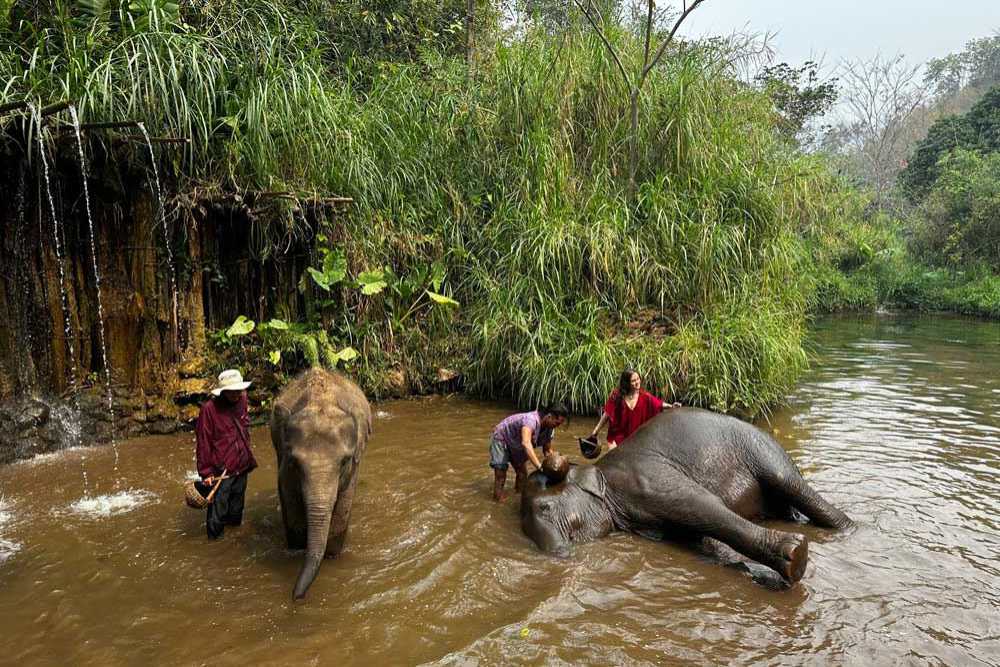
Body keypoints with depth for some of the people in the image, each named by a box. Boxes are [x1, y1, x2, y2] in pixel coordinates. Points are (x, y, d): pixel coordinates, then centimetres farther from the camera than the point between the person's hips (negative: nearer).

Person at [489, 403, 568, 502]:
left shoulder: (549, 428, -15)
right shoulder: (531, 420, -41)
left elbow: (547, 450, -2)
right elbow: (526, 443, -57)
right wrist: (539, 466, -63)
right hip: (501, 439, -8)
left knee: (522, 473, 8)